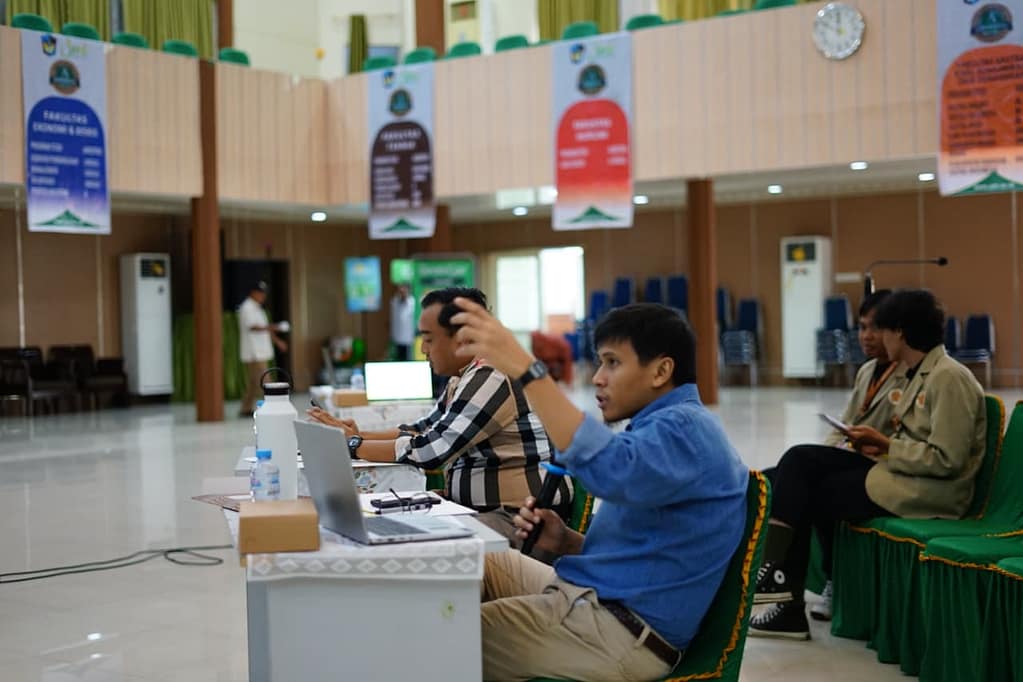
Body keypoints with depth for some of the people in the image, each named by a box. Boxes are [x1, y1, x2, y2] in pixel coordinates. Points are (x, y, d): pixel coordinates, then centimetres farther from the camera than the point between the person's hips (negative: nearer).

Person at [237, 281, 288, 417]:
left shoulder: (256, 308, 21)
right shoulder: (247, 308, -11)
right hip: (254, 353, -10)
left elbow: (264, 329, 25)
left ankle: (246, 410, 14)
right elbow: (253, 327, -21)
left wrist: (277, 340, 20)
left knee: (252, 384, 11)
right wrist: (272, 327, -28)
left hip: (260, 352, 10)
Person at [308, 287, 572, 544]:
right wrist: (359, 435, 7)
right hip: (479, 508, 10)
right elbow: (423, 431, 22)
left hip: (518, 517, -10)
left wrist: (354, 445, -8)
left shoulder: (491, 379, -18)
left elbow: (429, 450, -20)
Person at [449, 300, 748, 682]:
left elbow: (612, 469, -39)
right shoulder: (666, 427, 18)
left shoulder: (684, 427, -16)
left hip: (624, 632, -11)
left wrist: (524, 368, -41)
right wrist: (565, 542, 1)